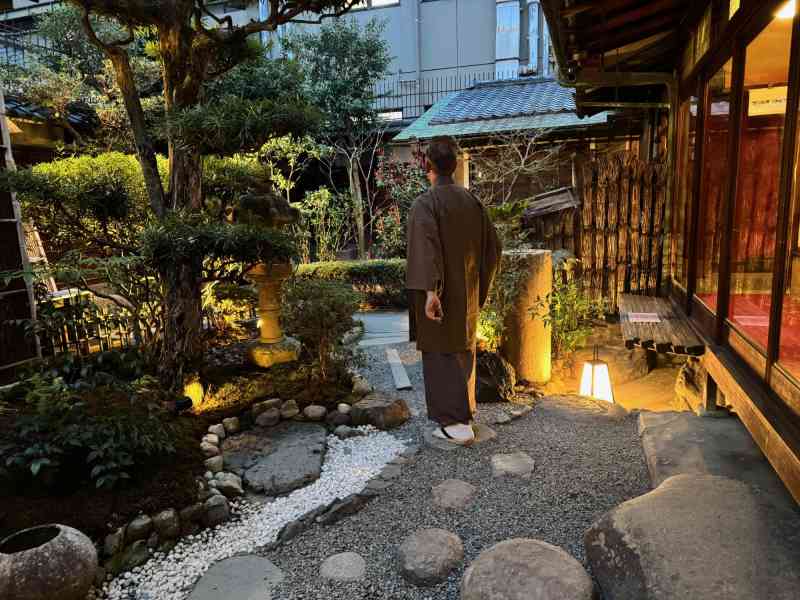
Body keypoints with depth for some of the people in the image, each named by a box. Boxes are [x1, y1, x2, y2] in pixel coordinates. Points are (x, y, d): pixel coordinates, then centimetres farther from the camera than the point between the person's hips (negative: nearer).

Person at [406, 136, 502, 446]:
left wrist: (429, 291, -33)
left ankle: (455, 424, 6)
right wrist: (480, 284, 19)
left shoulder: (425, 203, -14)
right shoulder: (471, 201, 5)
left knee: (441, 356, 4)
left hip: (439, 295, -6)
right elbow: (493, 246, 9)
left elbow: (426, 246, -28)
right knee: (464, 351, 19)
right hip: (467, 295, 6)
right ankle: (464, 412, 33)